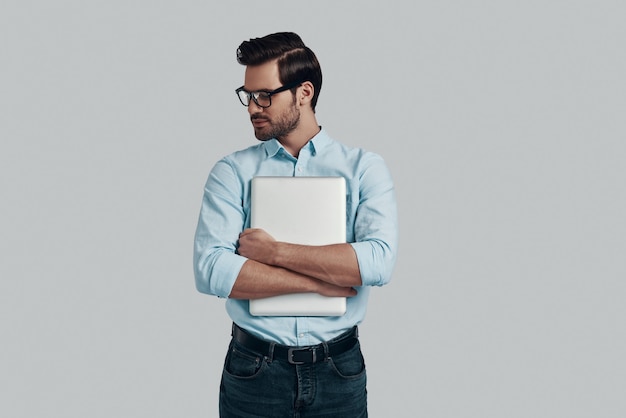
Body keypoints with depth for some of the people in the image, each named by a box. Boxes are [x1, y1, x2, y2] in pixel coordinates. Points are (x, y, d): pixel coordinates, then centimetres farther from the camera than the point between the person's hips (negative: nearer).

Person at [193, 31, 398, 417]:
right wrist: (321, 281, -15)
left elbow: (379, 261, -17)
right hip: (253, 371, 0)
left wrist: (273, 251, -16)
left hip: (339, 371, 0)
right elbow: (211, 270, -14)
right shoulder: (232, 172, -1)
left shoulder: (364, 168, -2)